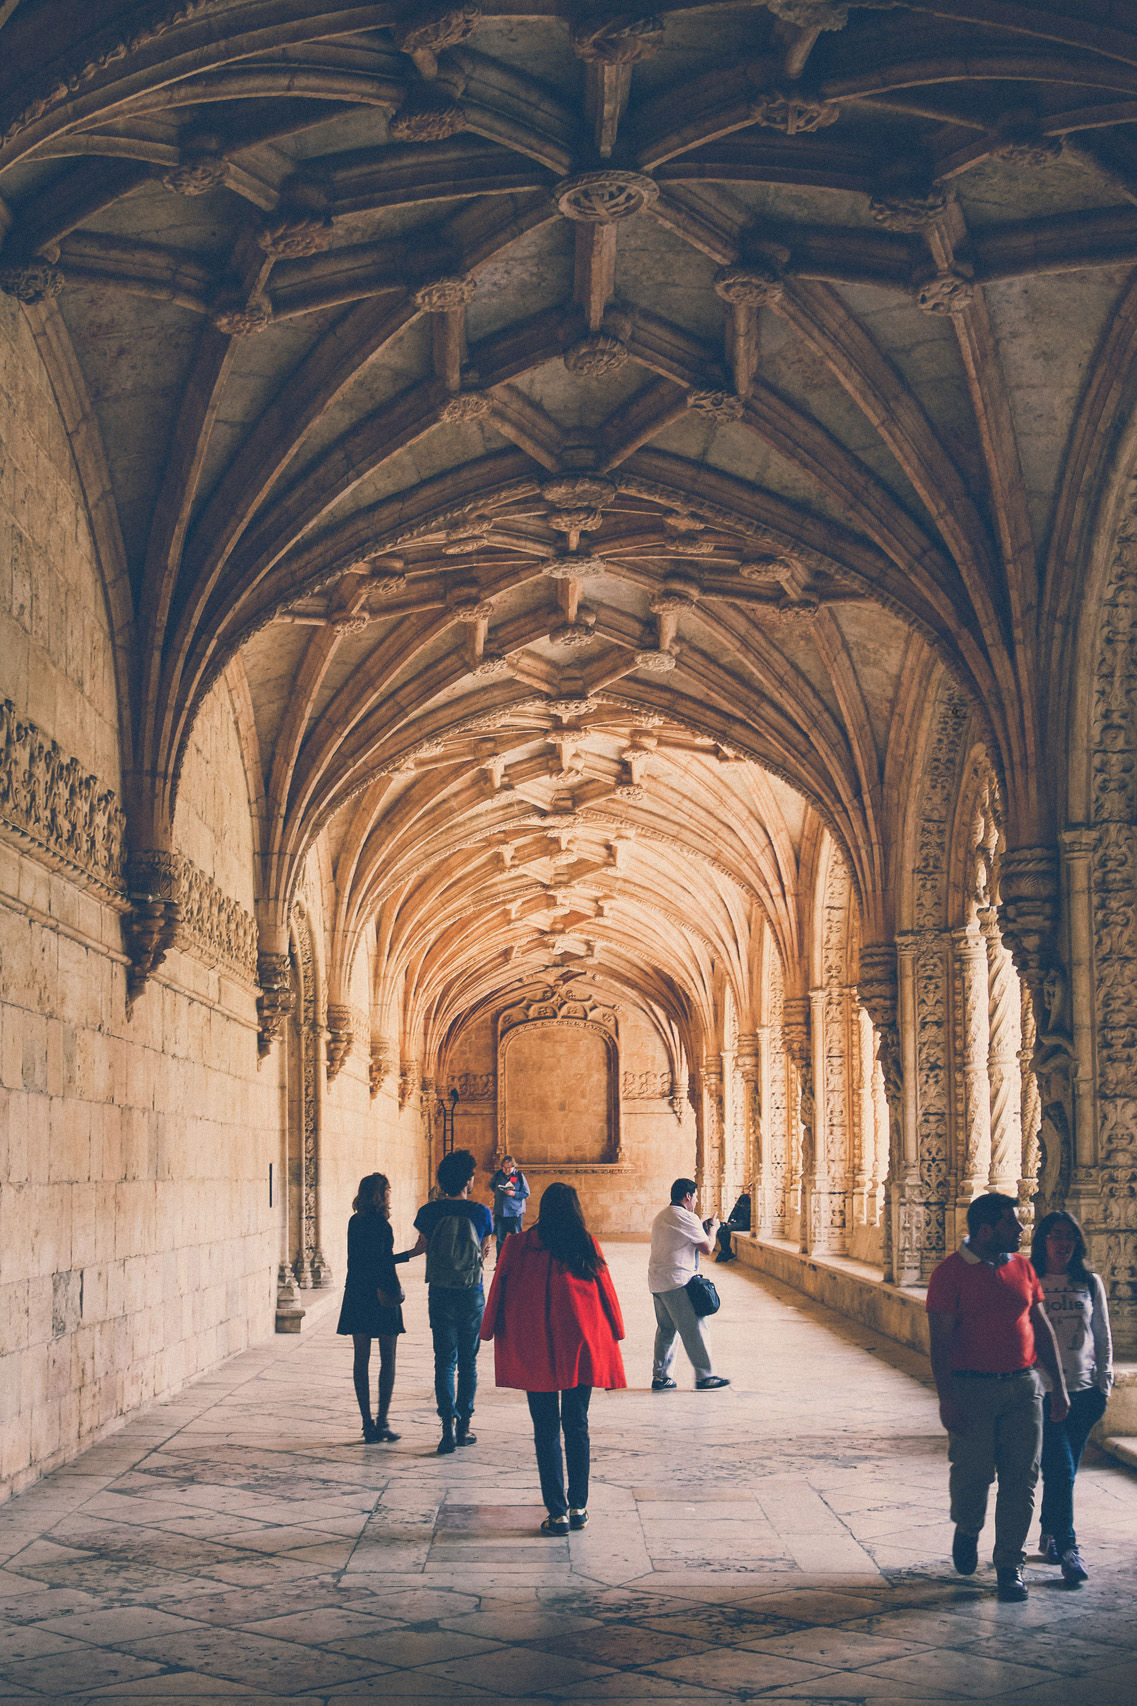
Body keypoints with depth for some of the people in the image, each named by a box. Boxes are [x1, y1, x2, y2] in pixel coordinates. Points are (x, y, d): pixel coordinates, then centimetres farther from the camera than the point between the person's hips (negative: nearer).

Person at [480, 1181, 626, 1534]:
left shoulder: (518, 1245, -1)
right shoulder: (587, 1246, 0)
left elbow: (499, 1293, 4)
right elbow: (606, 1294, 5)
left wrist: (494, 1337, 15)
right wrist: (612, 1345, 14)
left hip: (535, 1352, -1)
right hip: (582, 1346, 1)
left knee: (546, 1431, 4)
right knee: (577, 1427, 13)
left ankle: (557, 1513, 1)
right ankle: (578, 1508, 16)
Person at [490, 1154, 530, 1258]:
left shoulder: (519, 1176, -6)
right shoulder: (498, 1175, 3)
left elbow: (526, 1193, -4)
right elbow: (491, 1185, 25)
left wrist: (514, 1194, -18)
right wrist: (497, 1193, 11)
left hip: (516, 1213, -3)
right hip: (500, 1212, 3)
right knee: (500, 1239, 9)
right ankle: (499, 1262, 19)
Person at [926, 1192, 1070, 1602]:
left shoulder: (1022, 1268, 9)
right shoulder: (951, 1273, -7)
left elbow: (1042, 1328, 15)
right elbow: (941, 1340, -9)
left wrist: (1058, 1385, 11)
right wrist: (946, 1398, -15)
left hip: (1023, 1387, 4)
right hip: (972, 1388, -4)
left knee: (1020, 1479, 2)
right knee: (972, 1473, -3)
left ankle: (1009, 1564, 14)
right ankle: (967, 1530, 29)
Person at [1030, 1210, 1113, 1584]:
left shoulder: (1090, 1283, 7)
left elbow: (1103, 1339, 12)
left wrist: (1103, 1387, 8)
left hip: (1083, 1391, 3)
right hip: (1043, 1391, -3)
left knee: (1063, 1470, 10)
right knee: (1060, 1471, -9)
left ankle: (1049, 1536, 26)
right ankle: (1067, 1548, -4)